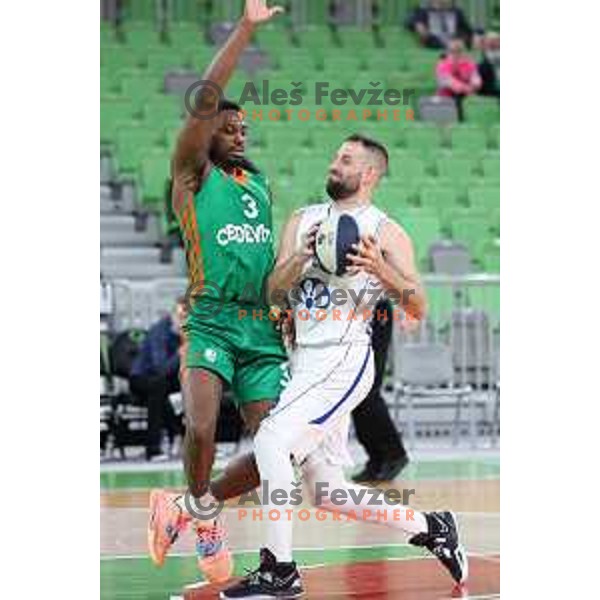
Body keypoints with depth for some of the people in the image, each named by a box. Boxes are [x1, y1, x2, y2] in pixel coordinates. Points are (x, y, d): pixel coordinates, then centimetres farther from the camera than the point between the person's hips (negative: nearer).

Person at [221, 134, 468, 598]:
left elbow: (418, 308, -9)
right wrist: (303, 255, -15)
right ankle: (431, 528, 28)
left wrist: (379, 268, -25)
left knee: (270, 440, -24)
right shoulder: (304, 220, 14)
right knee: (326, 493, 11)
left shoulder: (385, 232, -2)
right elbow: (275, 287, 4)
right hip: (307, 360, 7)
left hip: (344, 359, -7)